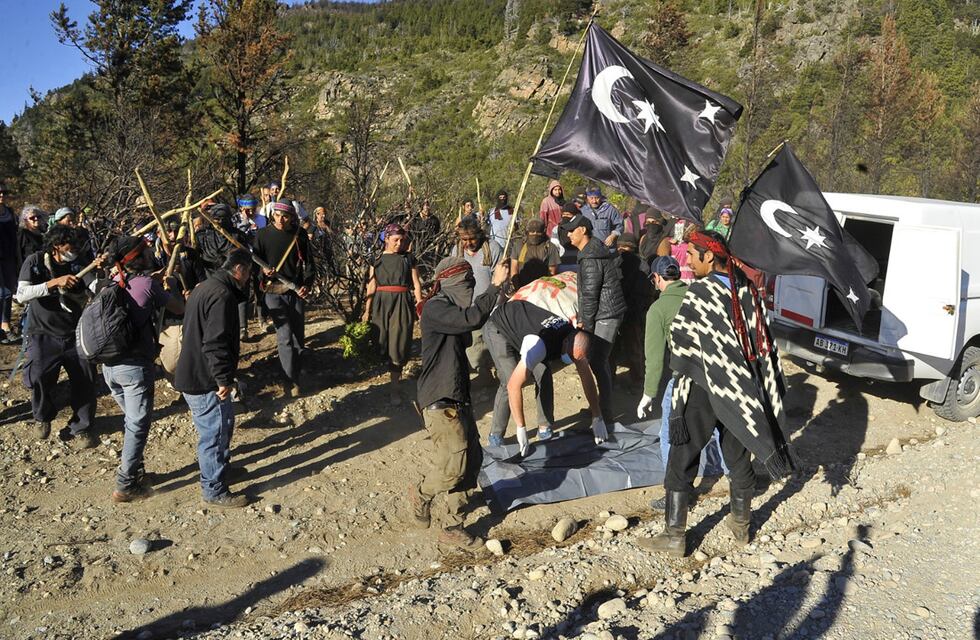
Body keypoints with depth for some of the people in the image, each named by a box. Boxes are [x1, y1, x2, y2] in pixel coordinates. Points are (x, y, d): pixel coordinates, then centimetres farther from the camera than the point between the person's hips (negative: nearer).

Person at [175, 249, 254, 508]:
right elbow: (216, 343, -29)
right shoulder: (222, 295, -22)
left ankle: (220, 465, 44)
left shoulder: (206, 287, 13)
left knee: (224, 421, 25)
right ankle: (214, 491, 10)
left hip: (193, 372, 11)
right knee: (215, 431, 0)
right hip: (205, 379, -11)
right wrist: (225, 379, -24)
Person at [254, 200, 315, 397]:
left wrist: (307, 283, -8)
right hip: (274, 292, -3)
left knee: (299, 335, 8)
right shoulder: (263, 235, -3)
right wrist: (263, 271, -18)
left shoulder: (300, 234, 2)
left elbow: (308, 262, 7)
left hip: (296, 291, 3)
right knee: (285, 336, -9)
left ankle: (294, 371, 27)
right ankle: (292, 381, -3)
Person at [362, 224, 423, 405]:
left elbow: (416, 284, 4)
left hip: (402, 304, -1)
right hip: (381, 303, 2)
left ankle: (394, 387, -1)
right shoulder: (377, 259, 7)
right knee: (382, 343, 2)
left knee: (398, 344, -5)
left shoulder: (408, 258, 5)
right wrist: (367, 310, 3)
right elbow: (371, 286, 6)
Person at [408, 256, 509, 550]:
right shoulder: (434, 308, -15)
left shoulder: (453, 308, 15)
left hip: (458, 396, 10)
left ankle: (453, 527, 18)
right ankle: (421, 493, 21)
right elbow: (471, 319, -29)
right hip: (439, 400, -10)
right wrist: (495, 284, -24)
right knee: (452, 463, -11)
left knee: (472, 459, 8)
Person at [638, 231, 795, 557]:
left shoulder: (699, 293, -17)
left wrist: (681, 369, 5)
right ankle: (741, 525, 33)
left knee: (681, 459, 2)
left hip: (704, 388, -6)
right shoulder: (746, 288, 1)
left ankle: (675, 535, 5)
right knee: (739, 458, 18)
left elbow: (680, 344, -15)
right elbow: (763, 341, 6)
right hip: (742, 390, 6)